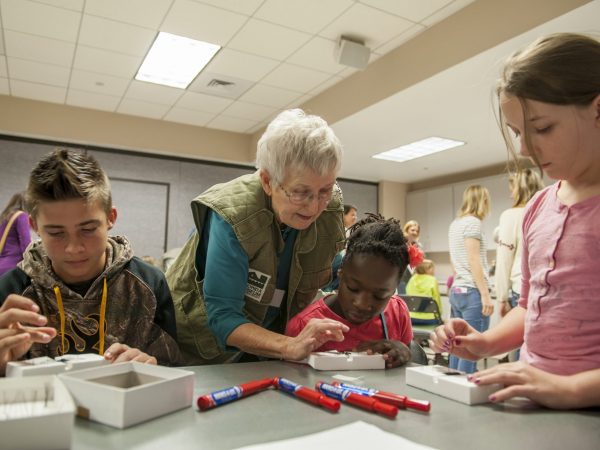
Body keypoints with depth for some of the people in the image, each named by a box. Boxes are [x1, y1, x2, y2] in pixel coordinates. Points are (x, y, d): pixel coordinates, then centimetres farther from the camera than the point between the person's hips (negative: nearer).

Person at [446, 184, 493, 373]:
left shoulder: (455, 224, 17)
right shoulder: (472, 222, -8)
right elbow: (473, 261, -15)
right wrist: (485, 295, -15)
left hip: (456, 290, 9)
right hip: (472, 292, -9)